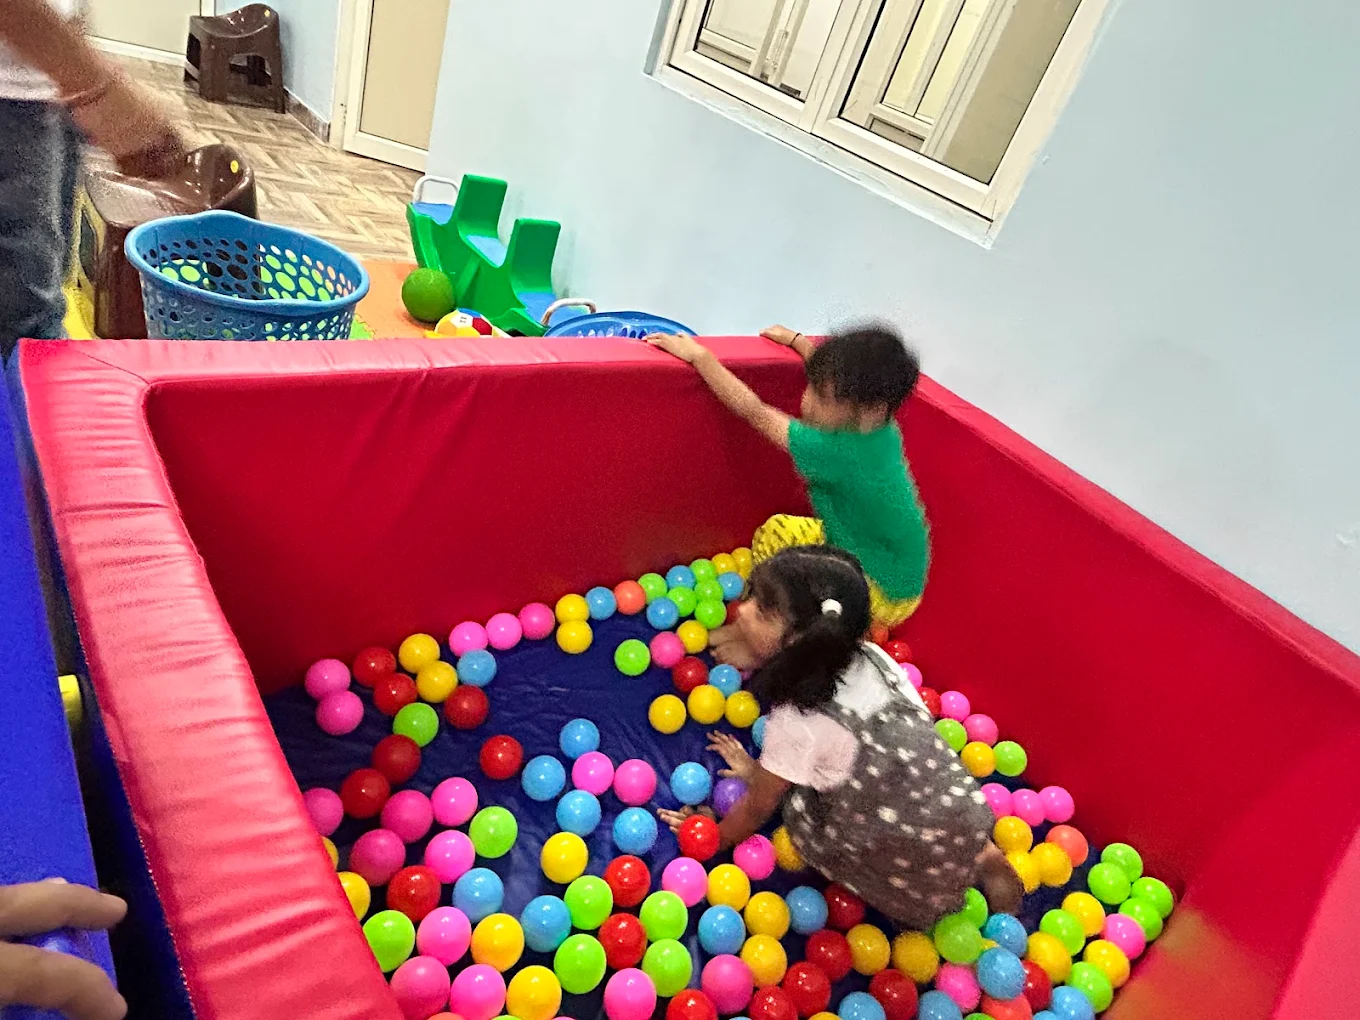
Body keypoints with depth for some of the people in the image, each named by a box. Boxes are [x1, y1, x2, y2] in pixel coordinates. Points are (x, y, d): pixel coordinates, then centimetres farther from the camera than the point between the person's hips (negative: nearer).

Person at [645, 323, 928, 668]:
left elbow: (754, 411, -29)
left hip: (885, 594, -9)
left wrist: (698, 355, -21)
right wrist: (795, 339, 20)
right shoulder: (875, 421, -15)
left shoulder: (841, 450, -37)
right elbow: (835, 370, 9)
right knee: (775, 532, 10)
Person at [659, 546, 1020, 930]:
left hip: (922, 866, -6)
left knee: (798, 809, 3)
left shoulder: (797, 722, -23)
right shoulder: (872, 657, -6)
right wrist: (765, 770, 16)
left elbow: (758, 807, -4)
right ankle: (981, 857, 16)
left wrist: (713, 837, 14)